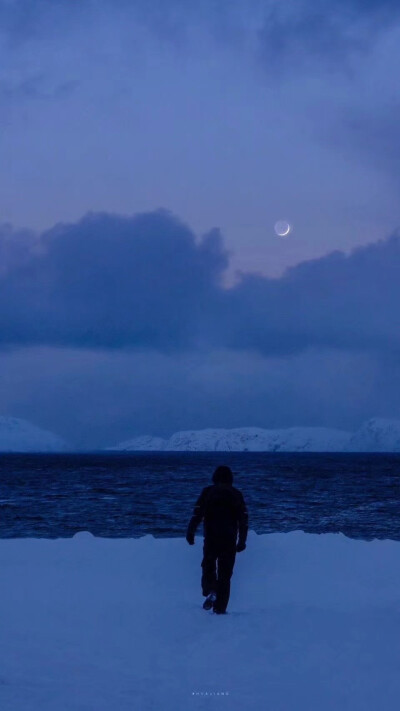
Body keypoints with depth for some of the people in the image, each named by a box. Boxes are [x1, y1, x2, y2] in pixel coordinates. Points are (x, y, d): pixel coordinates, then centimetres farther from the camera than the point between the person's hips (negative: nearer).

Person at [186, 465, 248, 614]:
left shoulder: (207, 492, 3)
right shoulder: (236, 494, 8)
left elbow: (197, 513, -6)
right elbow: (244, 518, 6)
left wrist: (190, 532, -4)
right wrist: (242, 541, 11)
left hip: (211, 538, -1)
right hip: (230, 540, 1)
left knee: (208, 567, 16)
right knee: (225, 574, 8)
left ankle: (210, 591, -13)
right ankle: (220, 608, 5)